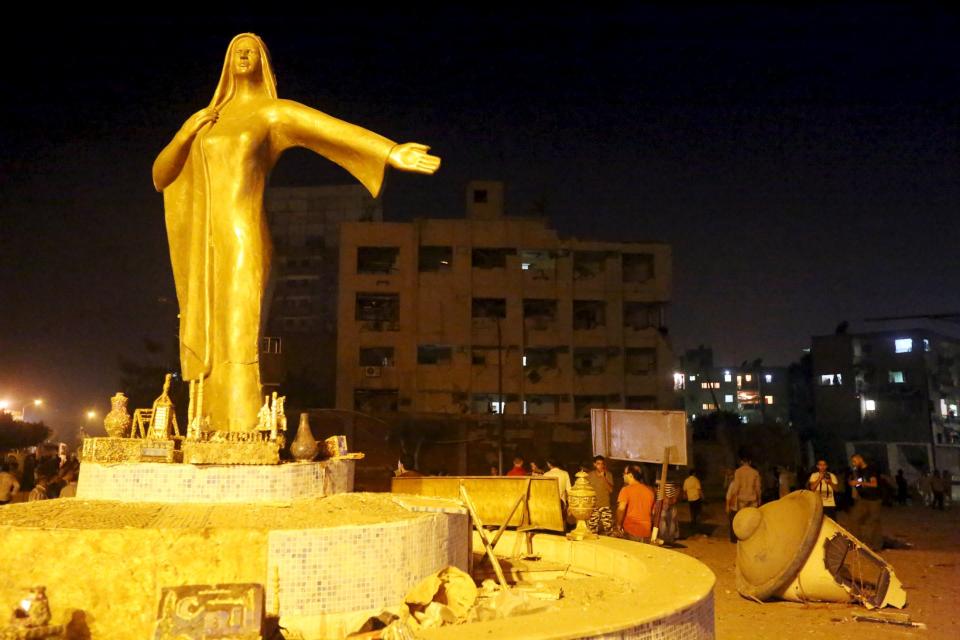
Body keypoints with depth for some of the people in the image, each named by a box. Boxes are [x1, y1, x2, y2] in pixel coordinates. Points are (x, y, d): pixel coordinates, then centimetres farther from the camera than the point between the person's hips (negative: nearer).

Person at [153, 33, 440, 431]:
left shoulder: (274, 112, 7)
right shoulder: (202, 120, 22)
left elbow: (328, 127, -8)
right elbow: (160, 176, 24)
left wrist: (390, 152, -21)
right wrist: (184, 135, 6)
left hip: (242, 237, -5)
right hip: (204, 243, 5)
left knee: (238, 338, -14)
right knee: (207, 345, 3)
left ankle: (242, 438, -14)